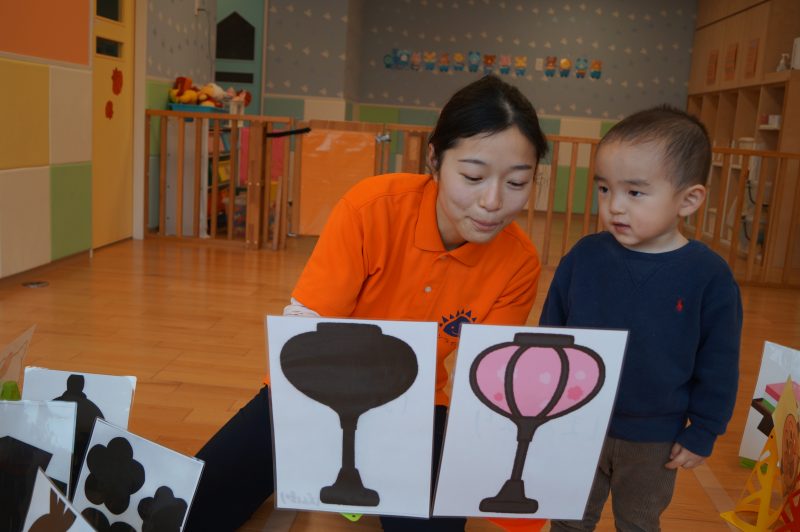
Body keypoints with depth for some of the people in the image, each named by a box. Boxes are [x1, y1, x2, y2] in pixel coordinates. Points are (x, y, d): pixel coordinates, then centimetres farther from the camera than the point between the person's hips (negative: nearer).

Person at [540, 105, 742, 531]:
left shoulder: (710, 276, -18)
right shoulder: (584, 256, -13)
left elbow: (718, 368, -8)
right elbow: (549, 335, -2)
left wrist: (702, 434, -5)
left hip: (655, 438, -1)